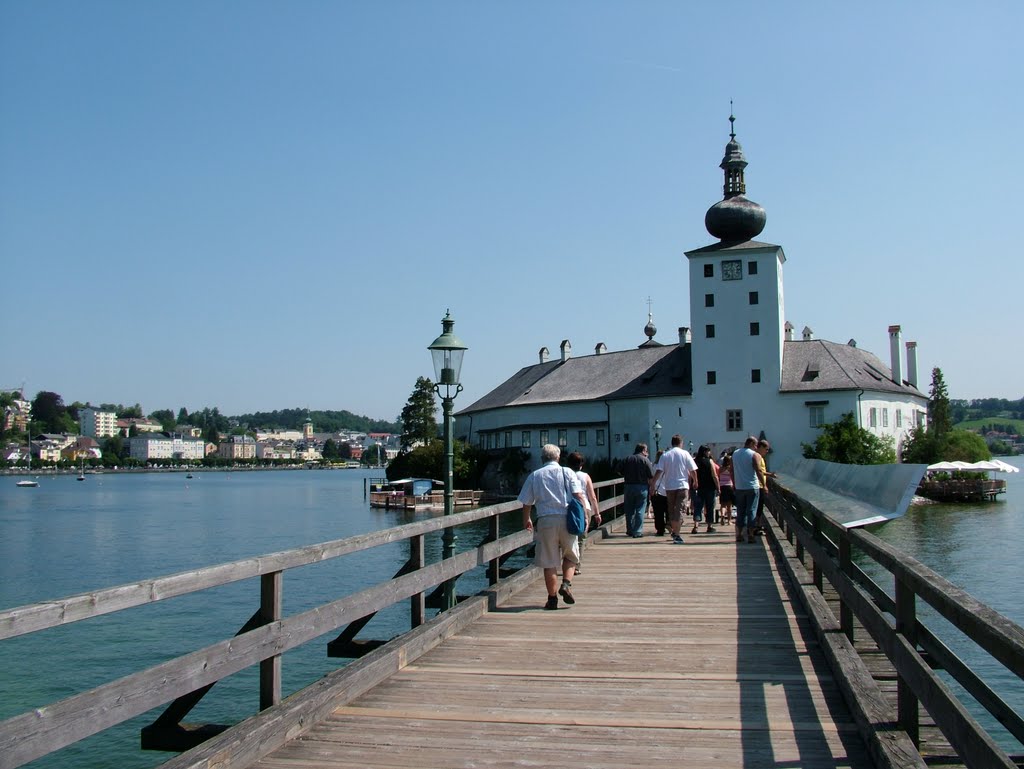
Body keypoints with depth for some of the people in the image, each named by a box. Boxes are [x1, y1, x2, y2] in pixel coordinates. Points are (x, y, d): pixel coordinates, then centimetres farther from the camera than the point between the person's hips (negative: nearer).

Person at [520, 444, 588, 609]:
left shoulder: (534, 476, 8)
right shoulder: (567, 472, 5)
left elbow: (526, 503, 9)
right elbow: (579, 496, -4)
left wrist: (526, 520, 25)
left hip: (545, 520, 0)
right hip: (567, 519, 0)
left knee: (549, 562, 7)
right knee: (570, 556, 19)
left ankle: (552, 598, 10)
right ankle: (566, 584, -2)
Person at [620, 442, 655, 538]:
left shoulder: (626, 459, 6)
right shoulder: (645, 460, -4)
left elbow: (622, 474, 10)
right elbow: (651, 477, -8)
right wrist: (652, 488, 1)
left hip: (629, 486, 3)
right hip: (642, 487, -3)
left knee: (629, 510, 12)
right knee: (640, 510, 1)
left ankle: (630, 530, 18)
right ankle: (638, 531, -1)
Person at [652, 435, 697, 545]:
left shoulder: (665, 455, 2)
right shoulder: (685, 454, -1)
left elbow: (659, 471, -5)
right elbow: (693, 471, -2)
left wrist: (653, 484, 1)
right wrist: (695, 481, 14)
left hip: (669, 486, 2)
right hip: (682, 486, -2)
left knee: (671, 510, 15)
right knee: (679, 509, -4)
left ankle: (674, 531, 24)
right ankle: (676, 535, -11)